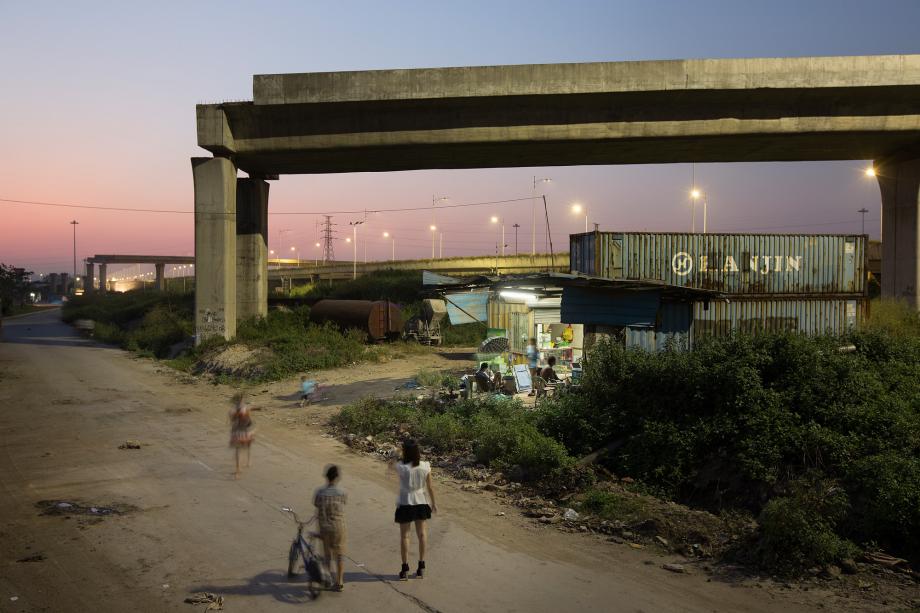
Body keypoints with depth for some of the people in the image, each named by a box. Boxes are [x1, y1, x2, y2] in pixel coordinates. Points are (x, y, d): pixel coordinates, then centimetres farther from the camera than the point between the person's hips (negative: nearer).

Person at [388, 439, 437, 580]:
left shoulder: (401, 467, -19)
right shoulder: (425, 466, -11)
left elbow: (390, 465, 5)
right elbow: (430, 487, -1)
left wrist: (401, 457, -1)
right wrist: (433, 502, 10)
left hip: (405, 504, -3)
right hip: (421, 503, 3)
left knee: (404, 535, 9)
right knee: (421, 534, 16)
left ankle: (405, 570, 13)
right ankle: (421, 567, 23)